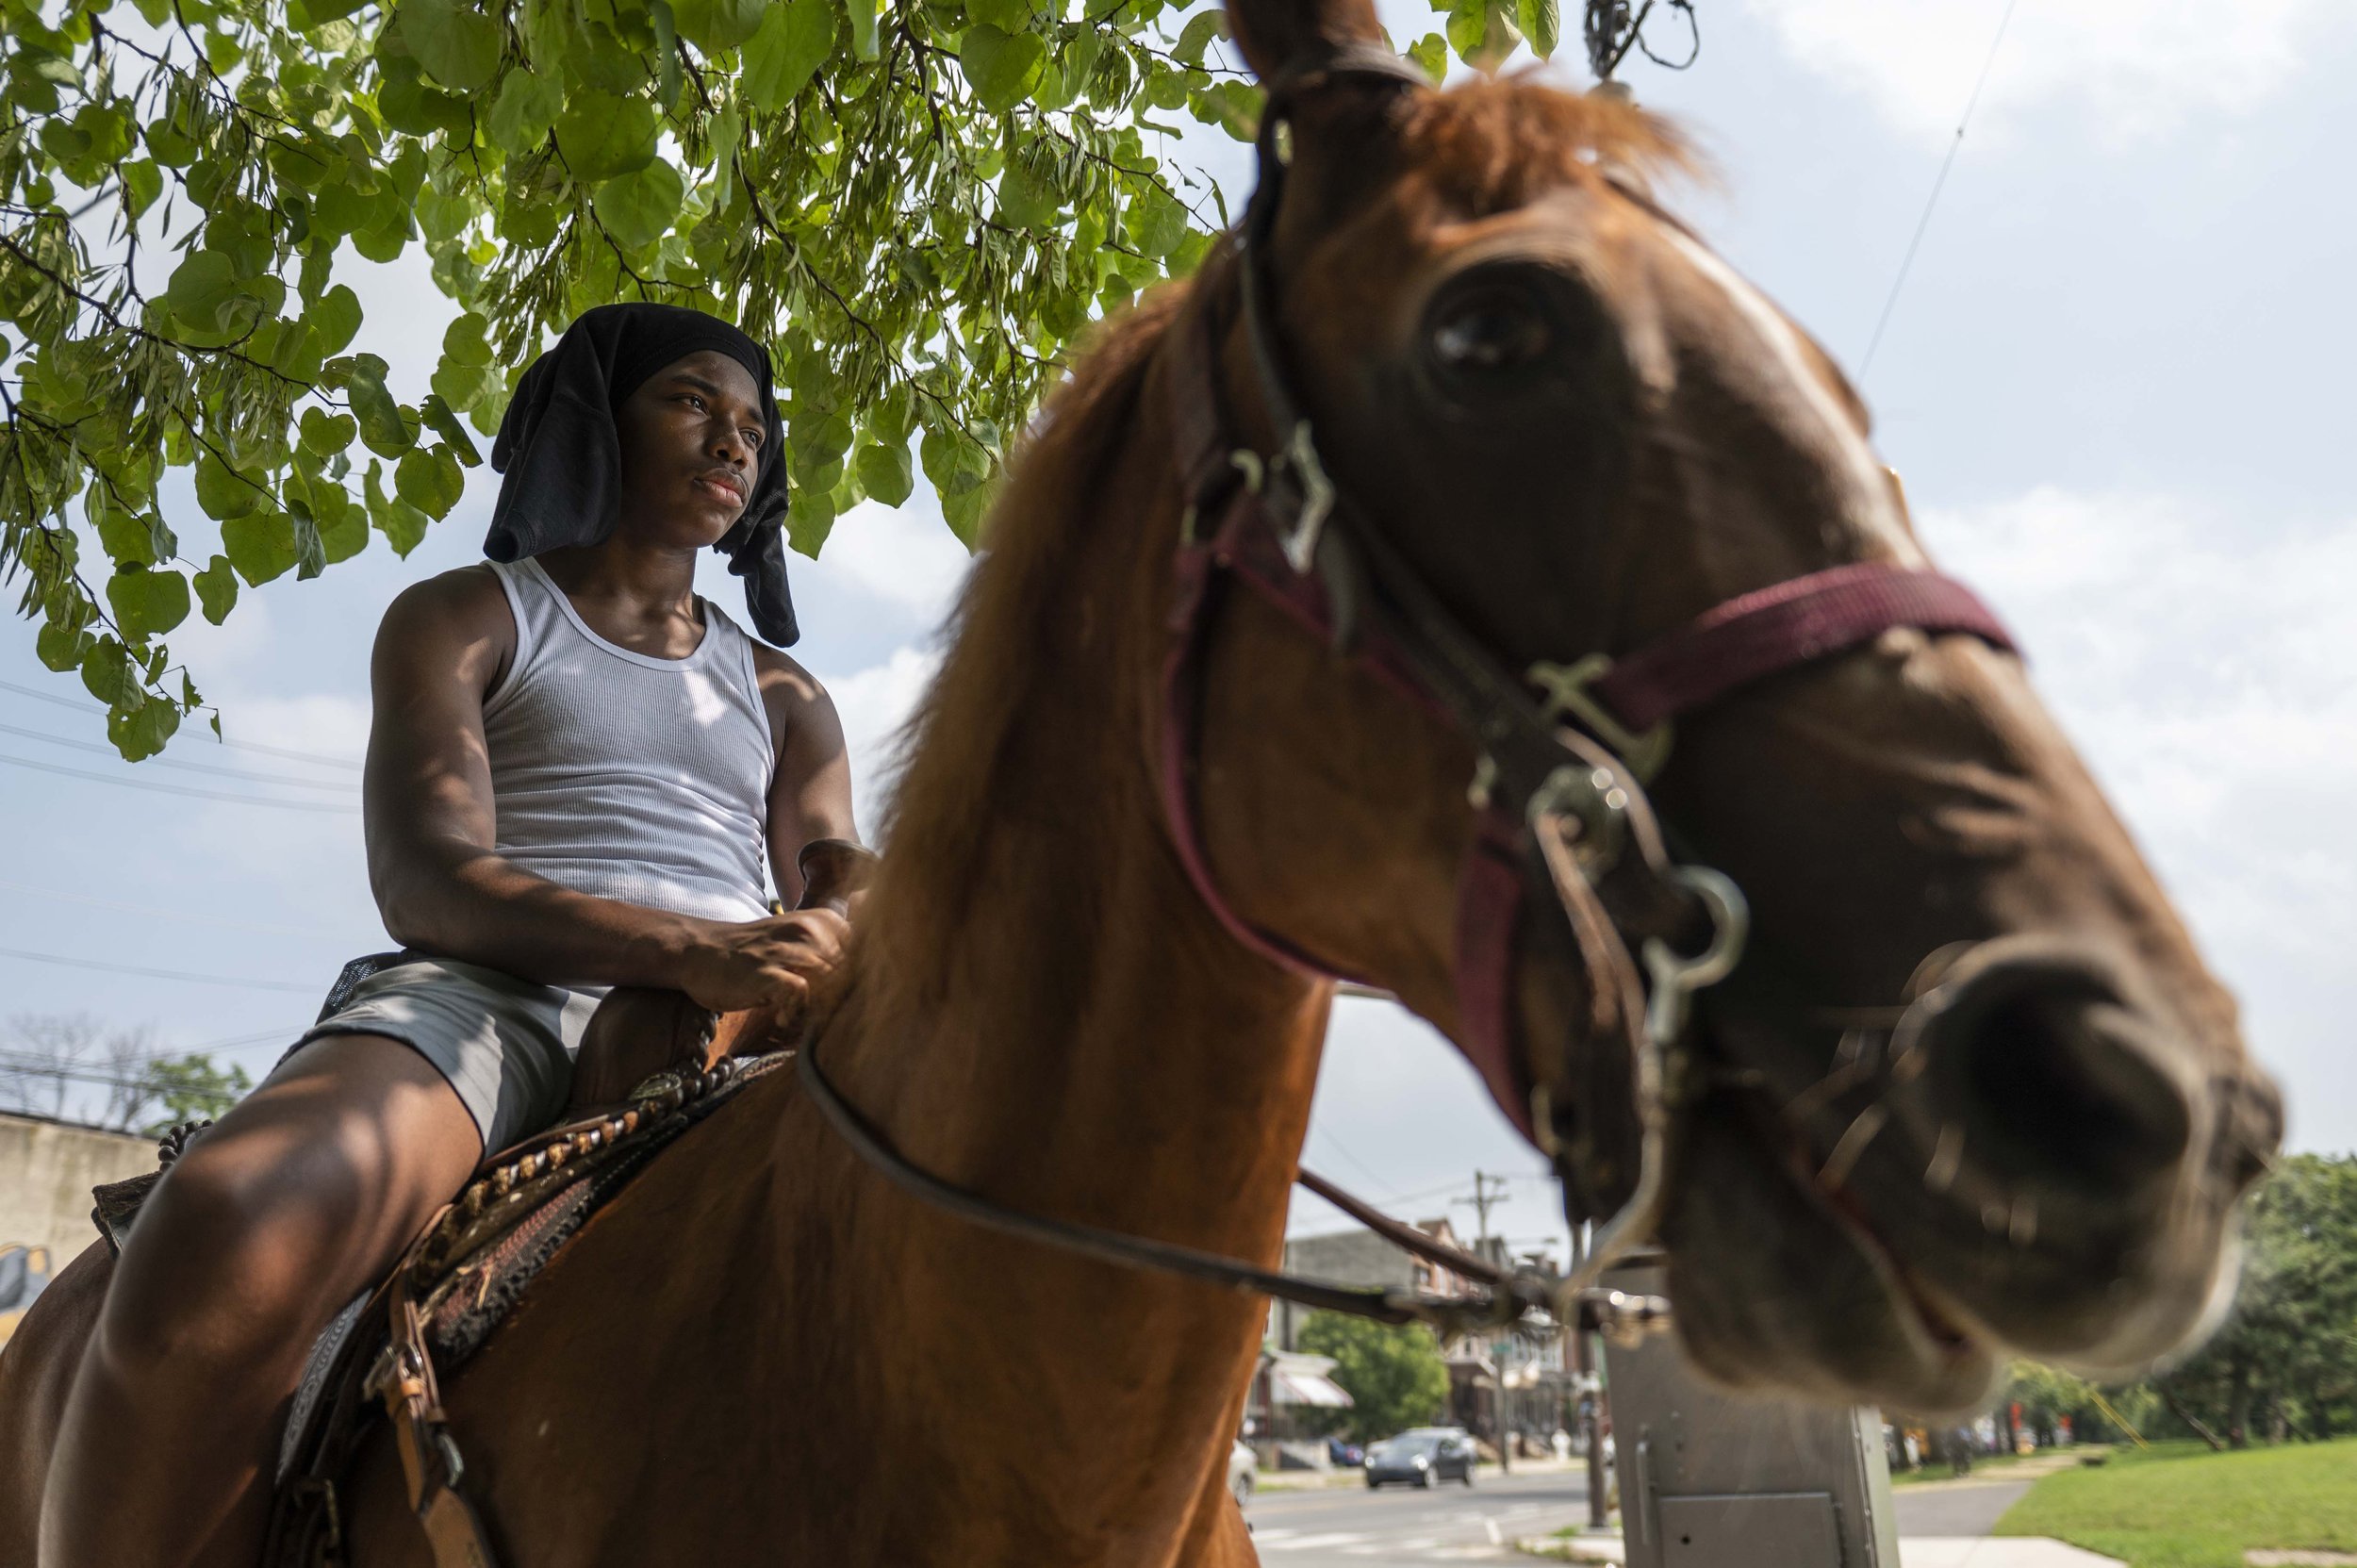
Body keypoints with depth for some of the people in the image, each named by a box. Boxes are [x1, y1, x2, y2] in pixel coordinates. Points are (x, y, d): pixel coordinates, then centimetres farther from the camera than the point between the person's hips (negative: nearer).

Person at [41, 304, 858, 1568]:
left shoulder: (781, 696, 26)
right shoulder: (465, 620, 15)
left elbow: (852, 920, 16)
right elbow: (428, 884, -3)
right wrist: (693, 950, -21)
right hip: (491, 1000, -3)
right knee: (223, 1238, -37)